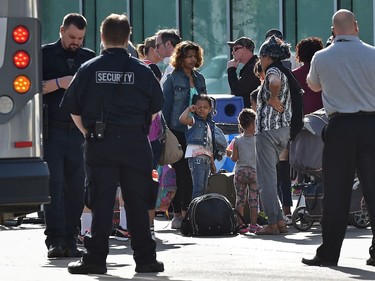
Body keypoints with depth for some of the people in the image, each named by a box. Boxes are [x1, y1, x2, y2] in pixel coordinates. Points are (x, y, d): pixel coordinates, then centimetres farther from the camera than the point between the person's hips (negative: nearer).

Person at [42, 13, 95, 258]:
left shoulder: (89, 58, 14)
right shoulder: (45, 54, 5)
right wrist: (59, 83, -14)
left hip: (79, 131, 3)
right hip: (52, 130, -3)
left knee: (76, 187, 2)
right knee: (53, 185, -8)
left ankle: (70, 240, 7)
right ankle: (55, 240, -11)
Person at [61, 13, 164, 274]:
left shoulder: (89, 69, 1)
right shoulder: (142, 70, 1)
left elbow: (74, 110, 5)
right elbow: (155, 108, 9)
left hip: (99, 143, 0)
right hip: (135, 143, 0)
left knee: (101, 202, 2)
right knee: (137, 201, 5)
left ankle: (96, 257, -1)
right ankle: (145, 257, 8)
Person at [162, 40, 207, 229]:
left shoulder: (199, 79, 14)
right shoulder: (173, 79, -2)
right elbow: (166, 106, -4)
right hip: (178, 132, -5)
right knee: (181, 173, -5)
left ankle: (186, 212, 8)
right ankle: (178, 214, 1)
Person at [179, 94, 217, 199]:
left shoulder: (209, 124, 20)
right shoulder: (194, 121, 0)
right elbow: (182, 119, -25)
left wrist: (212, 164, 21)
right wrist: (189, 109, -12)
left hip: (206, 158, 8)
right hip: (196, 156, -8)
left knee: (204, 188, 8)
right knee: (198, 187, -16)